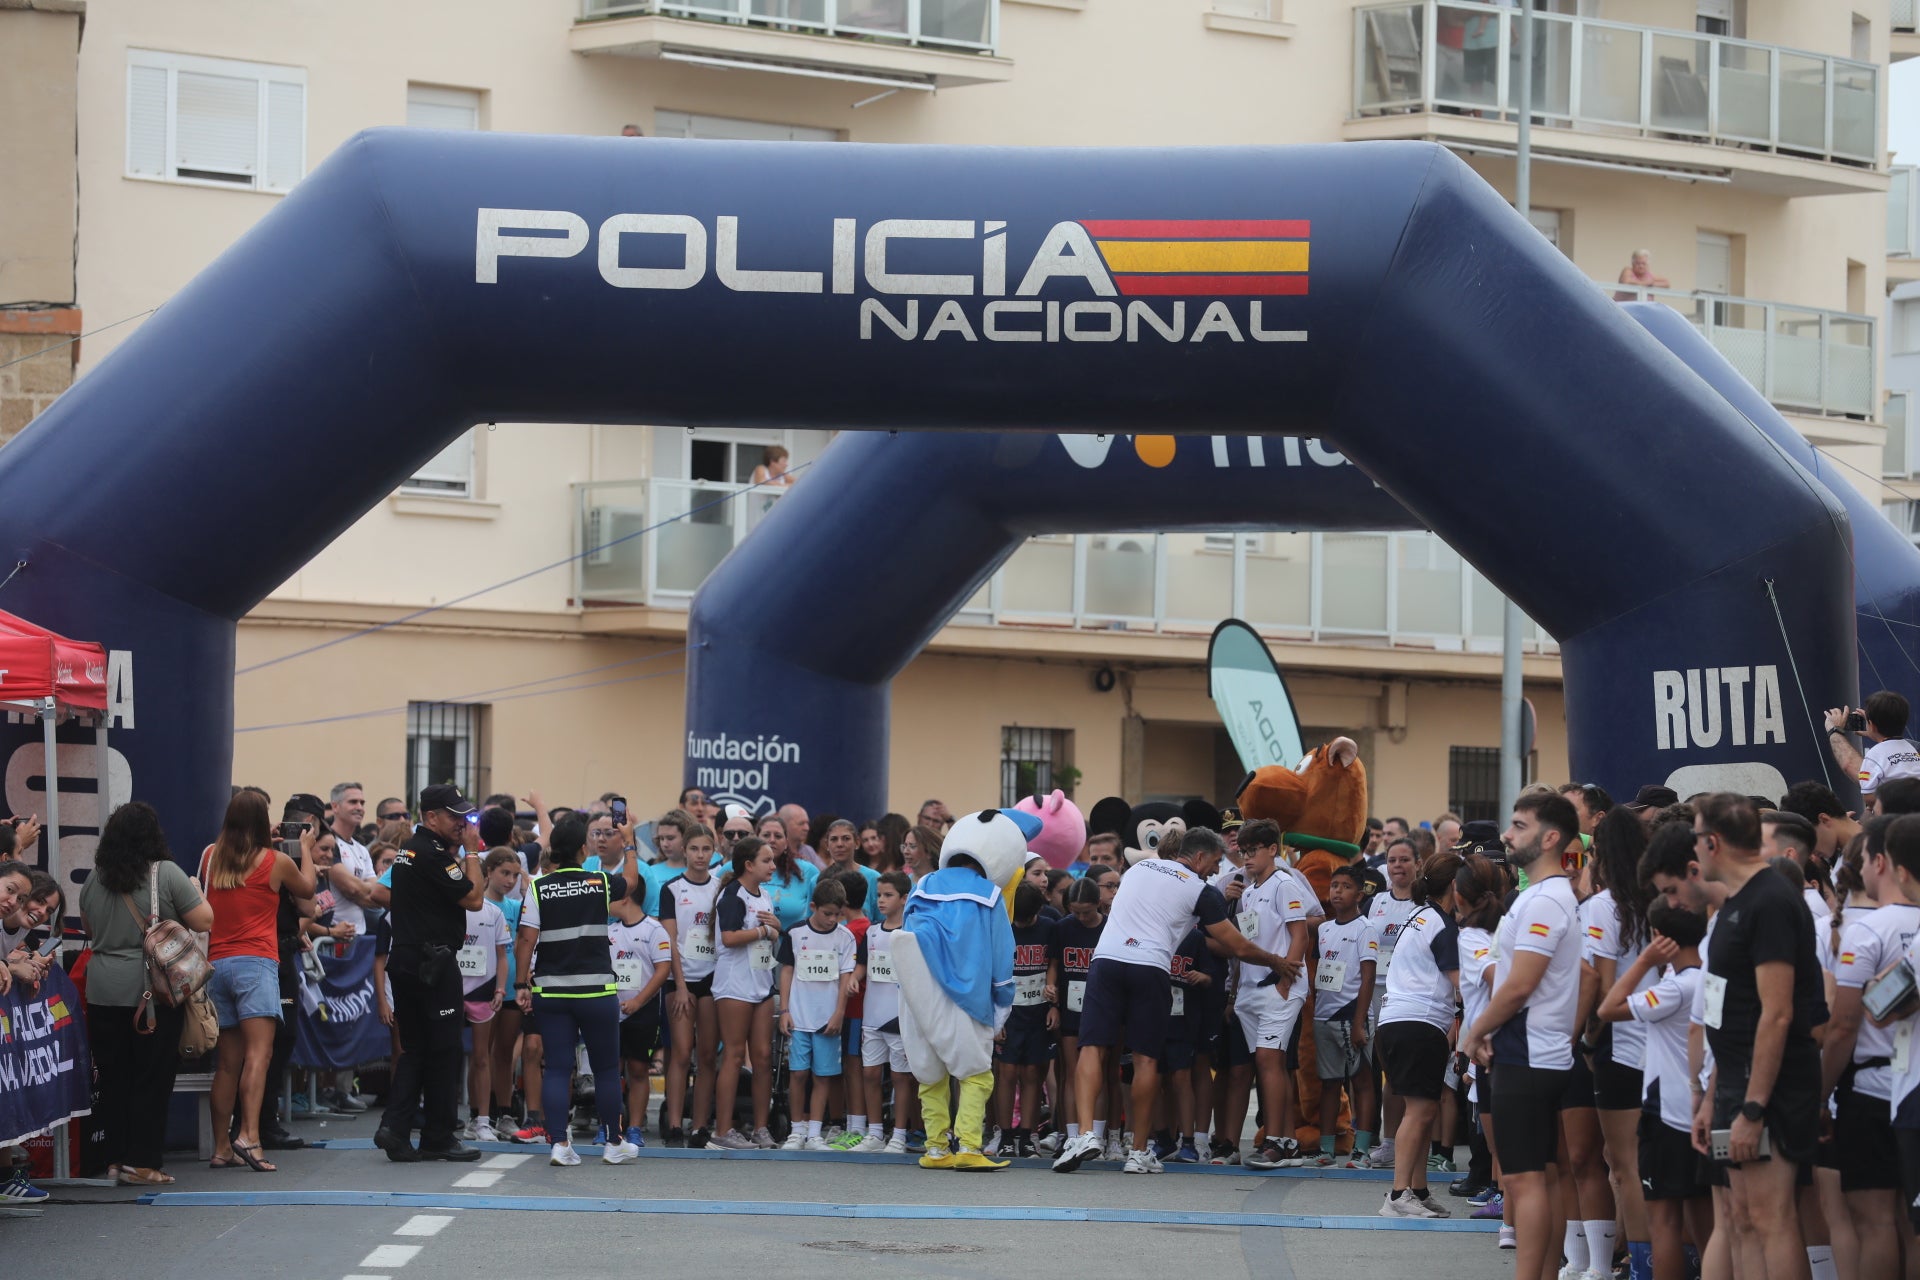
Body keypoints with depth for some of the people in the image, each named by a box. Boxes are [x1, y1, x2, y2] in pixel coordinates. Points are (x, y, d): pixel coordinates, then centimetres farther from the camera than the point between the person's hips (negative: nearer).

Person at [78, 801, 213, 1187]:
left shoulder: (95, 880, 6)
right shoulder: (166, 874, -9)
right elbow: (203, 921, -7)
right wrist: (195, 893, 10)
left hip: (103, 994, 4)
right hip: (154, 992, -4)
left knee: (112, 1078, 9)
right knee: (151, 1078, 1)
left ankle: (113, 1159, 12)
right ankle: (140, 1162, 0)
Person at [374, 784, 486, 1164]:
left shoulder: (408, 850, 15)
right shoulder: (432, 854, -15)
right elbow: (473, 898, -16)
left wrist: (459, 852, 16)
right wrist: (471, 852, -6)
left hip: (405, 958, 9)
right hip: (433, 962, -9)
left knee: (414, 1049, 12)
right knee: (443, 1051, 1)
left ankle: (394, 1126, -1)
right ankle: (439, 1137, 7)